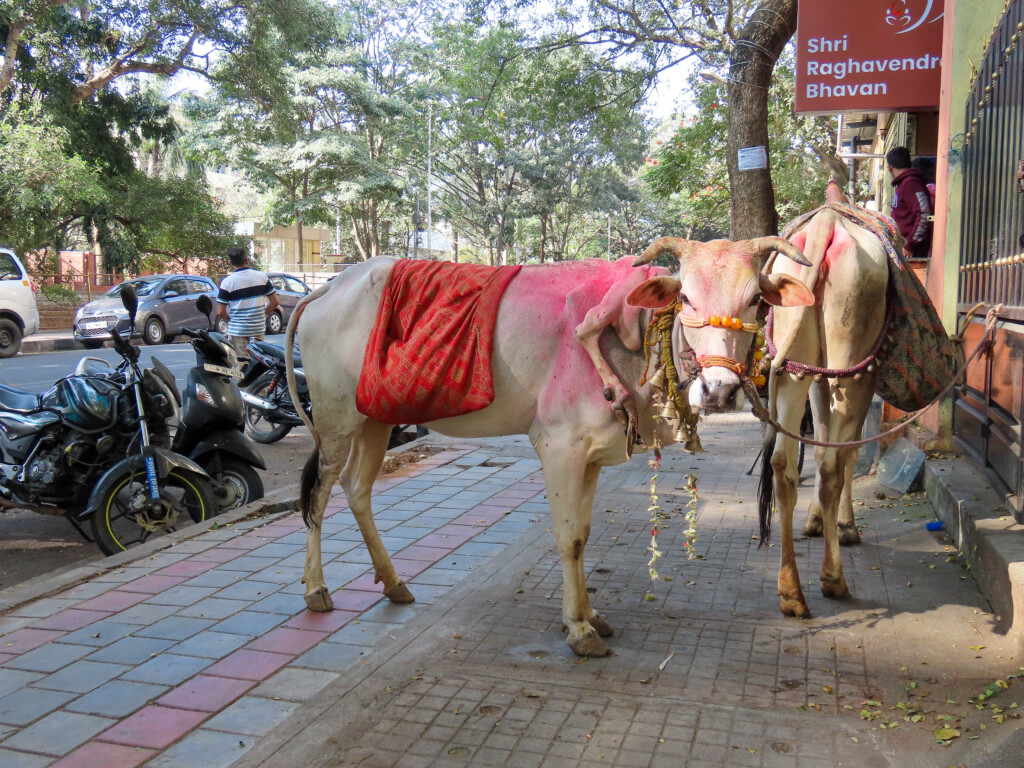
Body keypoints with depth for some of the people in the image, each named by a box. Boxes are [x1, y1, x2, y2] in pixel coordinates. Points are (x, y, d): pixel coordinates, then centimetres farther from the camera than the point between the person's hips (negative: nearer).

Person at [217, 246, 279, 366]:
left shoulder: (227, 282, -8)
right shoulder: (262, 276, 0)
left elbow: (221, 312, -8)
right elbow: (274, 302, 3)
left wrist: (231, 320, 9)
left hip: (237, 331, -3)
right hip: (259, 329, 3)